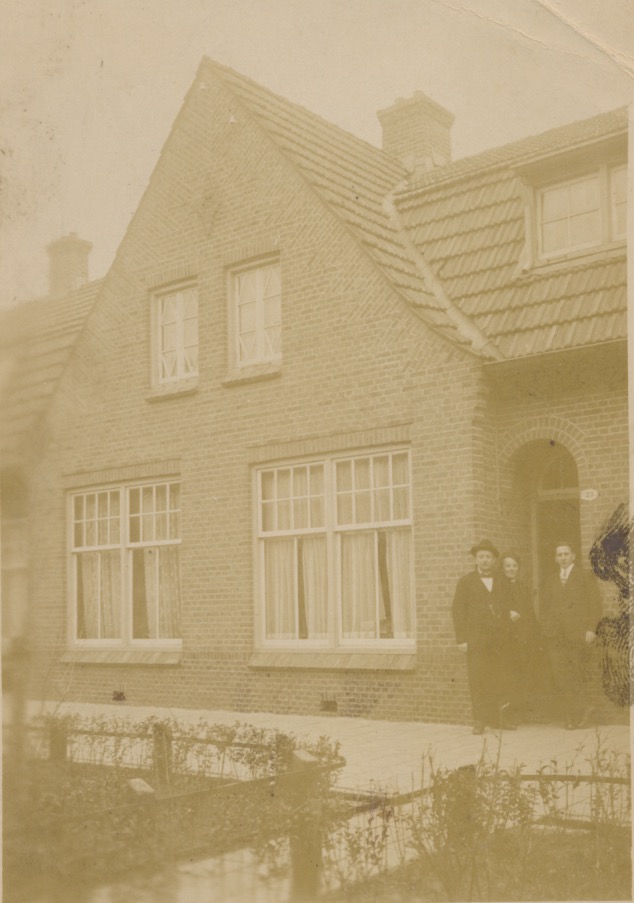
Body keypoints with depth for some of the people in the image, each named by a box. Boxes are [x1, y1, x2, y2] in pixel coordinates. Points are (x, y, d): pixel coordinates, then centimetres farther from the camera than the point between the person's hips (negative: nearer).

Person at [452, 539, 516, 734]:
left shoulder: (501, 582, 15)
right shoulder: (466, 582, 5)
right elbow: (458, 610, 1)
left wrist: (511, 614, 1)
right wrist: (461, 639, -6)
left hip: (500, 639, 3)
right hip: (477, 639, -3)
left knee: (501, 680, 2)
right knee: (478, 681, -4)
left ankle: (501, 718, 10)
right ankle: (480, 720, 2)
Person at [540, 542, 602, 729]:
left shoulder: (586, 578, 8)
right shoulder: (551, 582, 19)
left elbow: (594, 606, 2)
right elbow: (545, 608, 18)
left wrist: (591, 629, -9)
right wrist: (545, 629, 4)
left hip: (576, 634, -3)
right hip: (555, 636, 3)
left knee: (574, 675, -3)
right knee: (561, 676, -7)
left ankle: (577, 714, 8)